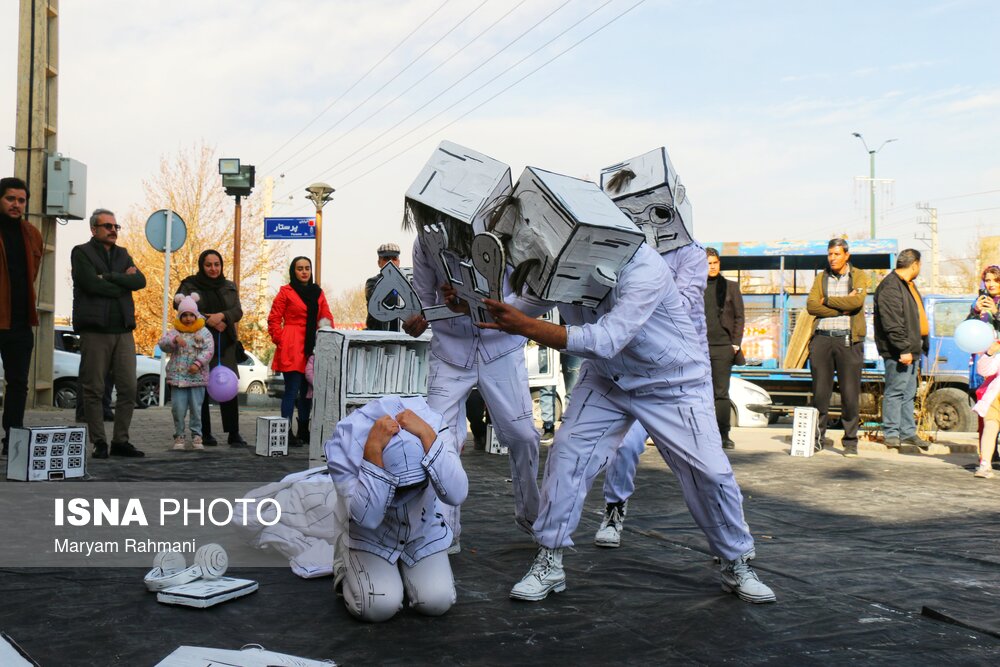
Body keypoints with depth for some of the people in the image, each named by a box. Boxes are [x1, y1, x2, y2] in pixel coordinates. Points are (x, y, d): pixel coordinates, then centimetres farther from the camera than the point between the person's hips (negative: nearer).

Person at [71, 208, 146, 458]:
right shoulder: (81, 253, 4)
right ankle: (99, 442, 6)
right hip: (95, 330, -5)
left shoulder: (123, 254, 19)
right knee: (94, 390, -1)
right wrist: (123, 281, -2)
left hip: (123, 331, 5)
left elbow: (140, 281, 2)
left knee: (129, 388, 1)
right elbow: (92, 284, -13)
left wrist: (109, 277, -8)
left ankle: (120, 441, 9)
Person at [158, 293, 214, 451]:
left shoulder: (204, 332, 4)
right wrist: (174, 339, -24)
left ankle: (196, 435, 12)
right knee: (178, 408, 0)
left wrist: (198, 363, -18)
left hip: (197, 377, -1)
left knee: (196, 408, 3)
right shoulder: (175, 332, 8)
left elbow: (208, 350, -5)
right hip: (178, 377, 1)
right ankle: (179, 436, 12)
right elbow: (162, 344, -5)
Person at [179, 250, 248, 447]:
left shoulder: (229, 287, 15)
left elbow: (238, 311, 5)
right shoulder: (190, 286, 4)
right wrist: (210, 322, -13)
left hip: (225, 346, 2)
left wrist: (222, 316, -15)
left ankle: (233, 434, -1)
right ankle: (205, 434, 9)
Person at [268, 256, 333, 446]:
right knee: (292, 390, -7)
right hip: (291, 349, -6)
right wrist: (281, 341, -7)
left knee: (307, 390, 11)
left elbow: (327, 318, 15)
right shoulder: (286, 292, 0)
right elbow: (273, 320, 0)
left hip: (312, 348, 6)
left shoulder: (317, 293, 15)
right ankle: (287, 433, -2)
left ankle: (304, 431, 22)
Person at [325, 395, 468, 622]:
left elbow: (456, 495, -40)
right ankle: (346, 566, 13)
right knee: (379, 607, -21)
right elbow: (367, 517, -40)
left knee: (437, 603, -13)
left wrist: (427, 435, -47)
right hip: (371, 537, -2)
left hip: (423, 532, 2)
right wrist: (373, 450, -49)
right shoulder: (345, 442, -33)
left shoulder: (432, 424, -30)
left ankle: (403, 569, 20)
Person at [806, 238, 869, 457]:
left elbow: (857, 301, -12)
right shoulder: (821, 278, 14)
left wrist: (828, 301, -4)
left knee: (850, 394, -3)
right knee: (820, 392, 2)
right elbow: (811, 305, -1)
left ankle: (850, 442, 5)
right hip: (822, 338, 2)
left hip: (848, 340, -2)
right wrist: (842, 308, -9)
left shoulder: (859, 276, 7)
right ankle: (817, 438, 10)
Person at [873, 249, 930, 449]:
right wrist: (903, 349, -24)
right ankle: (891, 433, 1)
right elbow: (892, 323, -22)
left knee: (908, 392, 13)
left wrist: (920, 346, 21)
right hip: (898, 351, -10)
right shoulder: (890, 286, -15)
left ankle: (908, 432, 20)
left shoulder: (908, 285, 19)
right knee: (895, 391, -5)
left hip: (911, 349, 10)